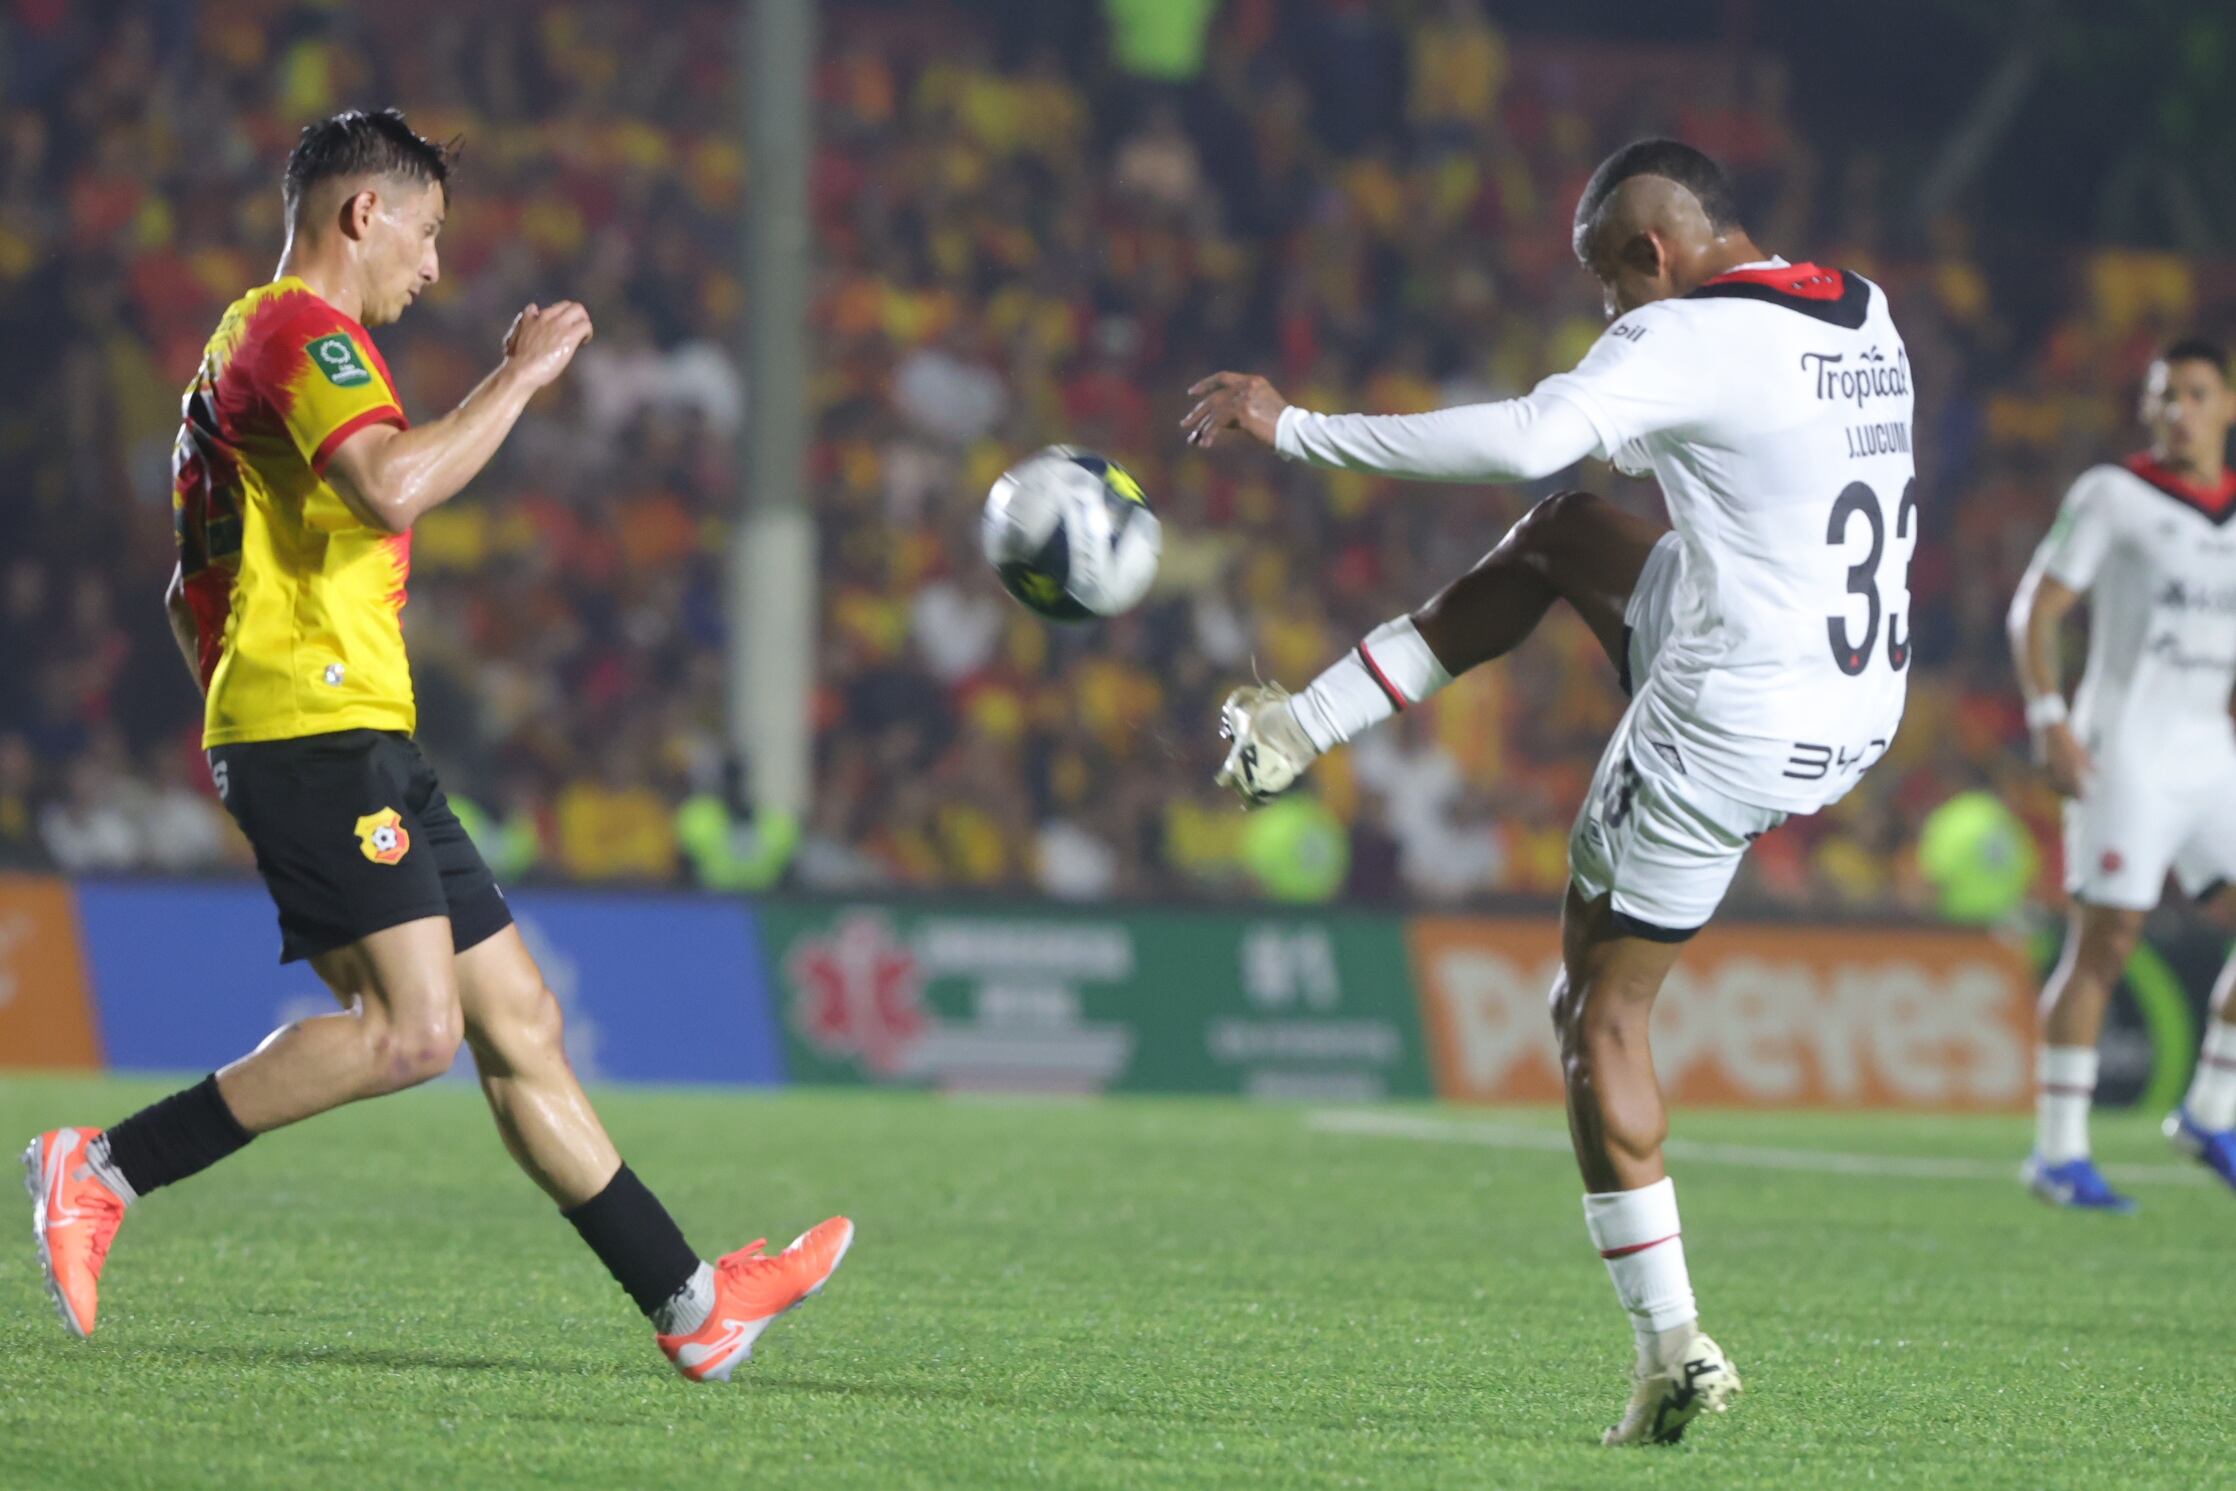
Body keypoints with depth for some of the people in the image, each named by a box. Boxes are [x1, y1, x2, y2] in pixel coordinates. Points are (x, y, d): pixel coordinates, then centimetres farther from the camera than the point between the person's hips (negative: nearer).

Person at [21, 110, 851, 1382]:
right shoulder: (299, 330, -8)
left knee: (521, 1023, 6)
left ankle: (690, 1306, 4)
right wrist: (522, 376, -15)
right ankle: (105, 1172, -14)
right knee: (412, 1026, -20)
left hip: (359, 744, 11)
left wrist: (239, 736, 28)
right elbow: (393, 486, -27)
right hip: (320, 734, -11)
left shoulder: (258, 342, 25)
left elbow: (191, 603, 29)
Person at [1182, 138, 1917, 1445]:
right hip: (1865, 710, 8)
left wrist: (1294, 427, -26)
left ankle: (1674, 1348, 2)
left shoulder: (1688, 339, -17)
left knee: (1603, 1010, 6)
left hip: (1730, 726, -8)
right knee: (1563, 533, 24)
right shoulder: (1865, 315, 8)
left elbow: (1528, 440, -31)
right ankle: (1300, 733, 27)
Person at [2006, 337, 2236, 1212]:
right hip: (2124, 752, -6)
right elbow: (2036, 609, -5)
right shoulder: (2112, 495, -3)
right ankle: (2059, 1155, -2)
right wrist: (2049, 720, -16)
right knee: (2102, 947, -7)